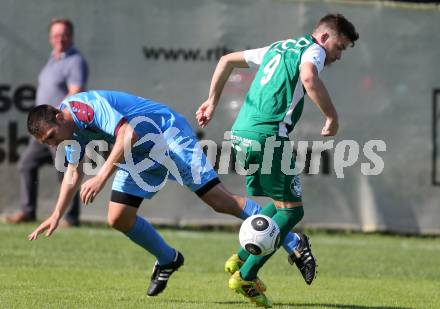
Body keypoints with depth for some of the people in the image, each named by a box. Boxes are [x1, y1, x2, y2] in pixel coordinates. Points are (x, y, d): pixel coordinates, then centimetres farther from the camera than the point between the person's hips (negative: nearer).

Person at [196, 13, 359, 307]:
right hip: (268, 136, -9)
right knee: (291, 210, -1)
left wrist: (213, 101, 31)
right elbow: (309, 78, -24)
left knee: (280, 204, 21)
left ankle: (241, 258, 11)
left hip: (241, 134, 9)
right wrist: (332, 117, -15)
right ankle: (245, 277, -6)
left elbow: (227, 60, 28)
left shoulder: (278, 48, 25)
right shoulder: (313, 50, -1)